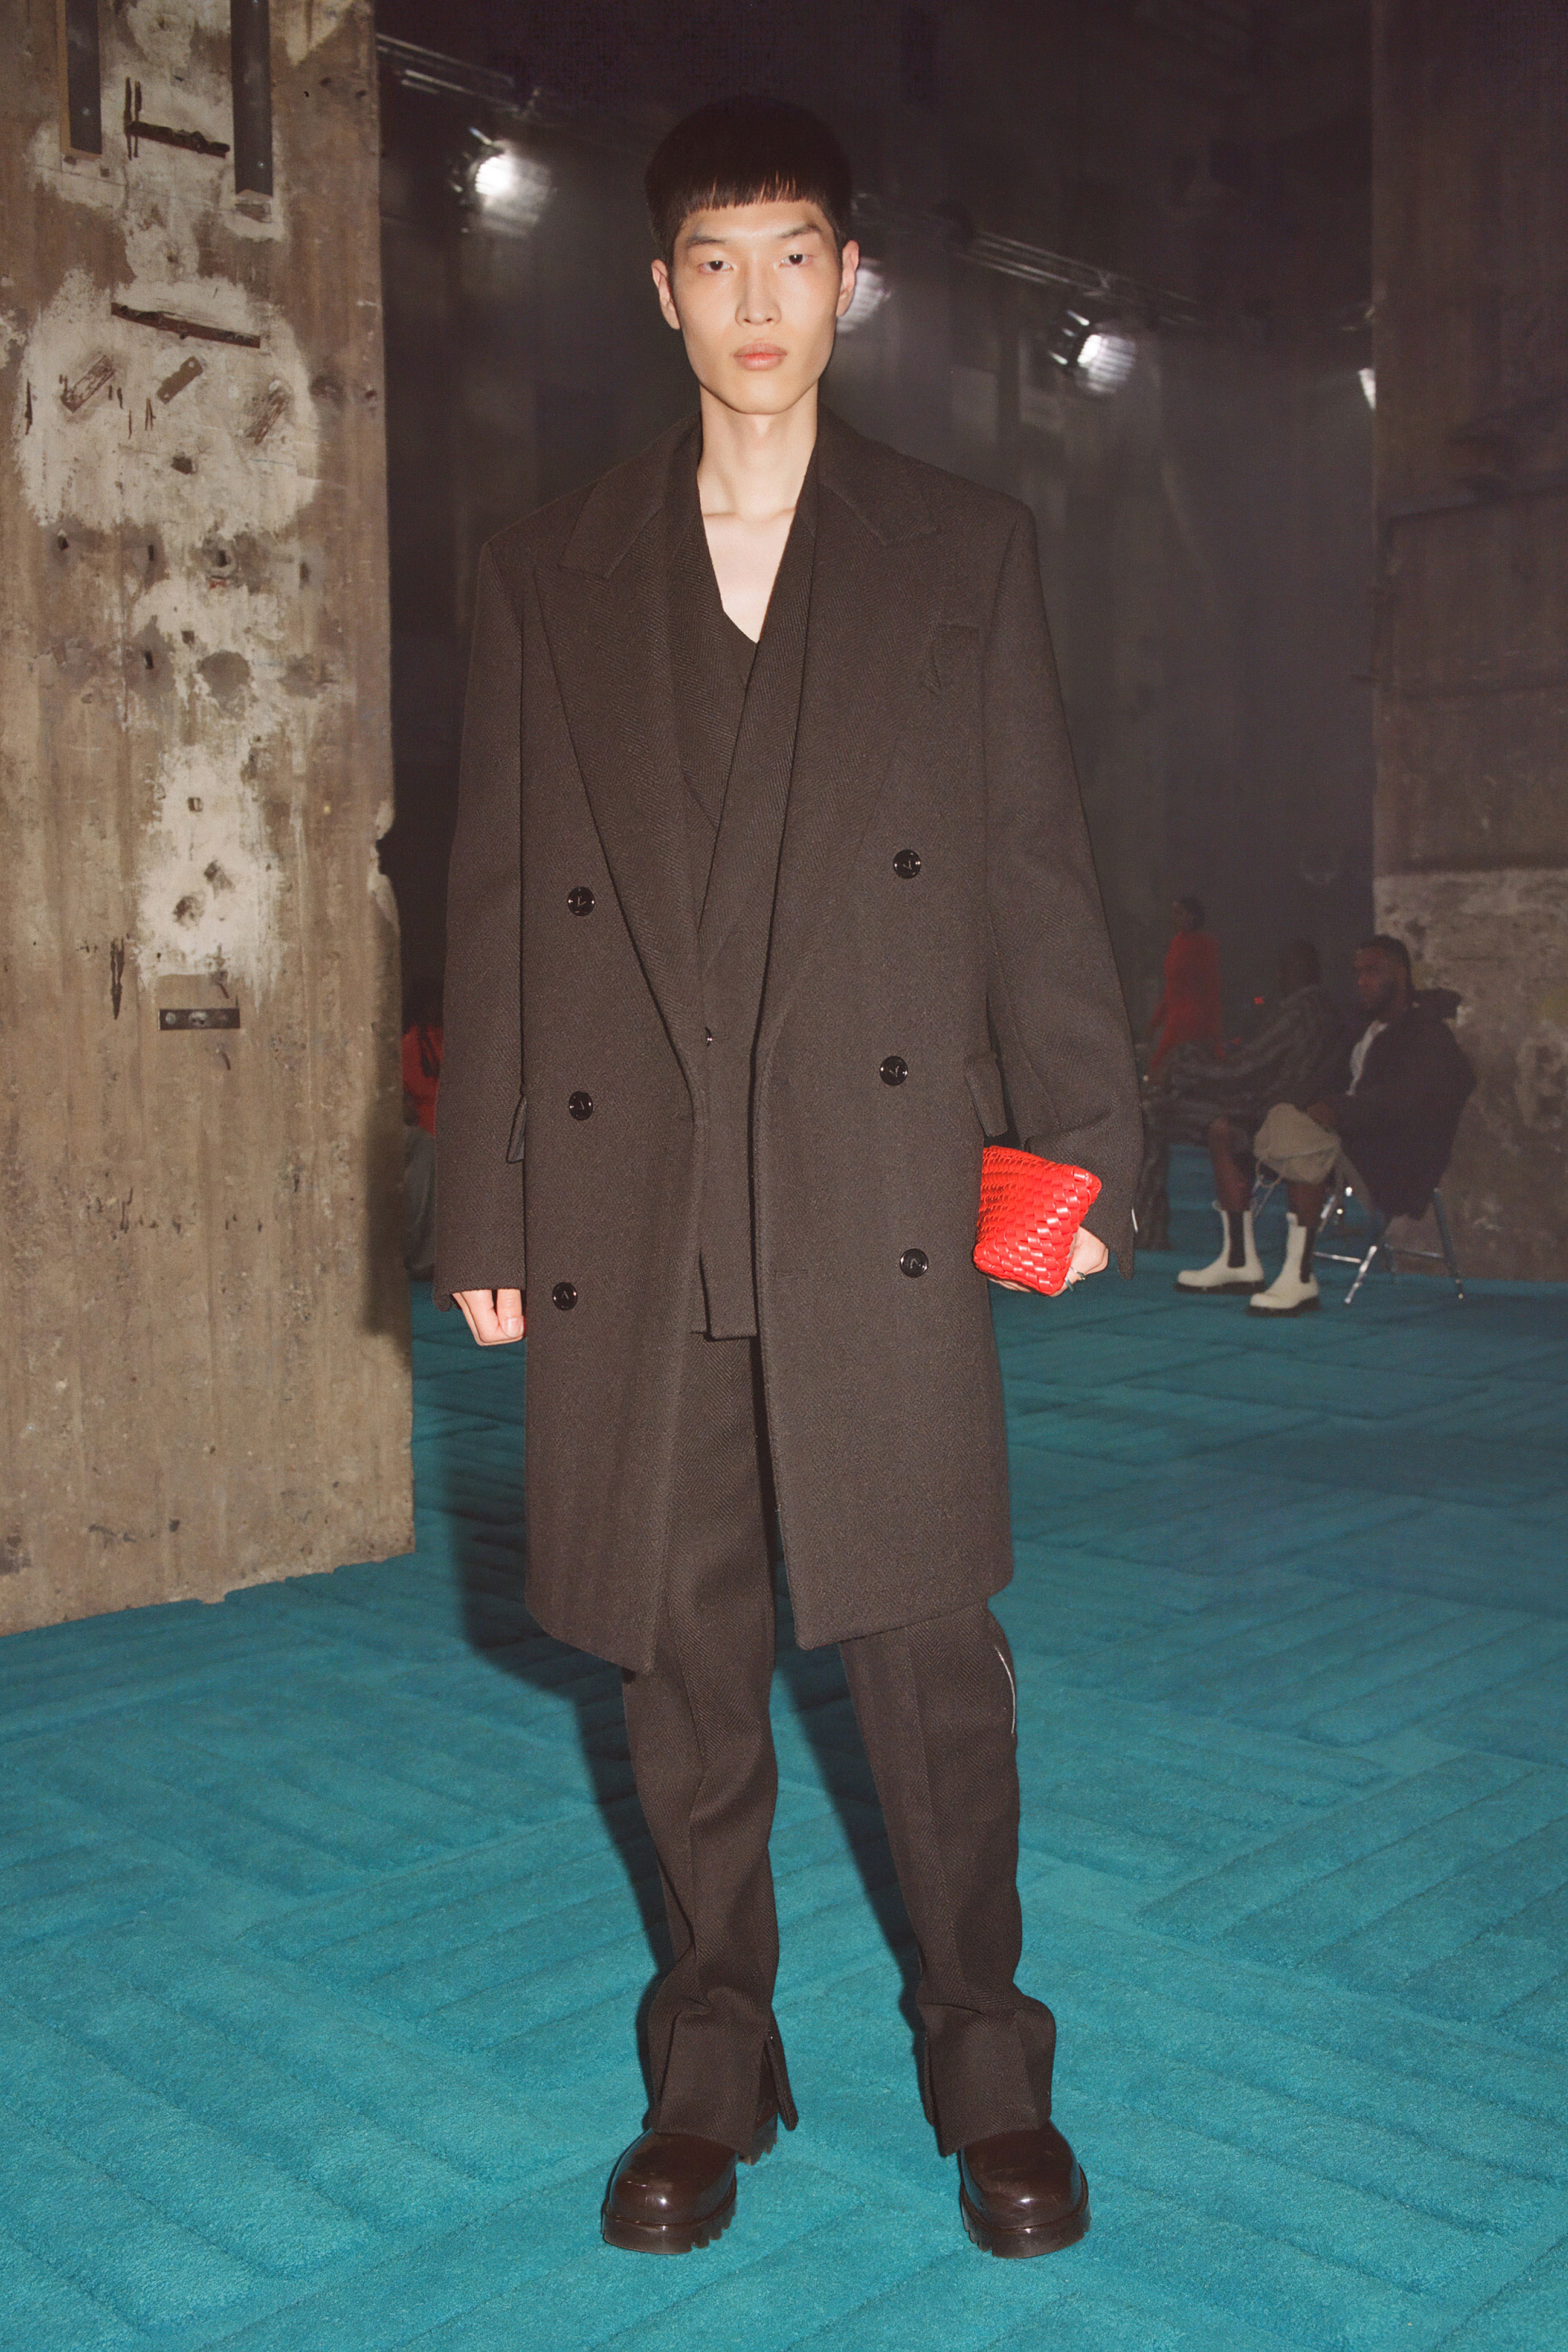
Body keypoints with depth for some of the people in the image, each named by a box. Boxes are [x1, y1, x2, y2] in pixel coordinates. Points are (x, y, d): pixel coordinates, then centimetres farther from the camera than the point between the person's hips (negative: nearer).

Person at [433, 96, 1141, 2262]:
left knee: (926, 1634, 2)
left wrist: (1079, 1142, -3)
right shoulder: (549, 576, 13)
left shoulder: (964, 551, 10)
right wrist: (484, 1211, 4)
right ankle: (714, 2064, 26)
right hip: (632, 1206, 2)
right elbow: (499, 903, 9)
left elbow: (1037, 864, 6)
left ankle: (984, 2060, 22)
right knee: (680, 1653, 9)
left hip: (884, 1192, -1)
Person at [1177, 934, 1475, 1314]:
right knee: (1225, 1130, 7)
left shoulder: (1427, 1033, -5)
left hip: (1392, 1162, -10)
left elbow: (1410, 1097, -23)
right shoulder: (1366, 1029, 25)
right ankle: (1239, 1260, 0)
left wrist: (1338, 1109, -33)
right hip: (1346, 1136, 10)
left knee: (1302, 1138, -40)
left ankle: (1300, 1278, -39)